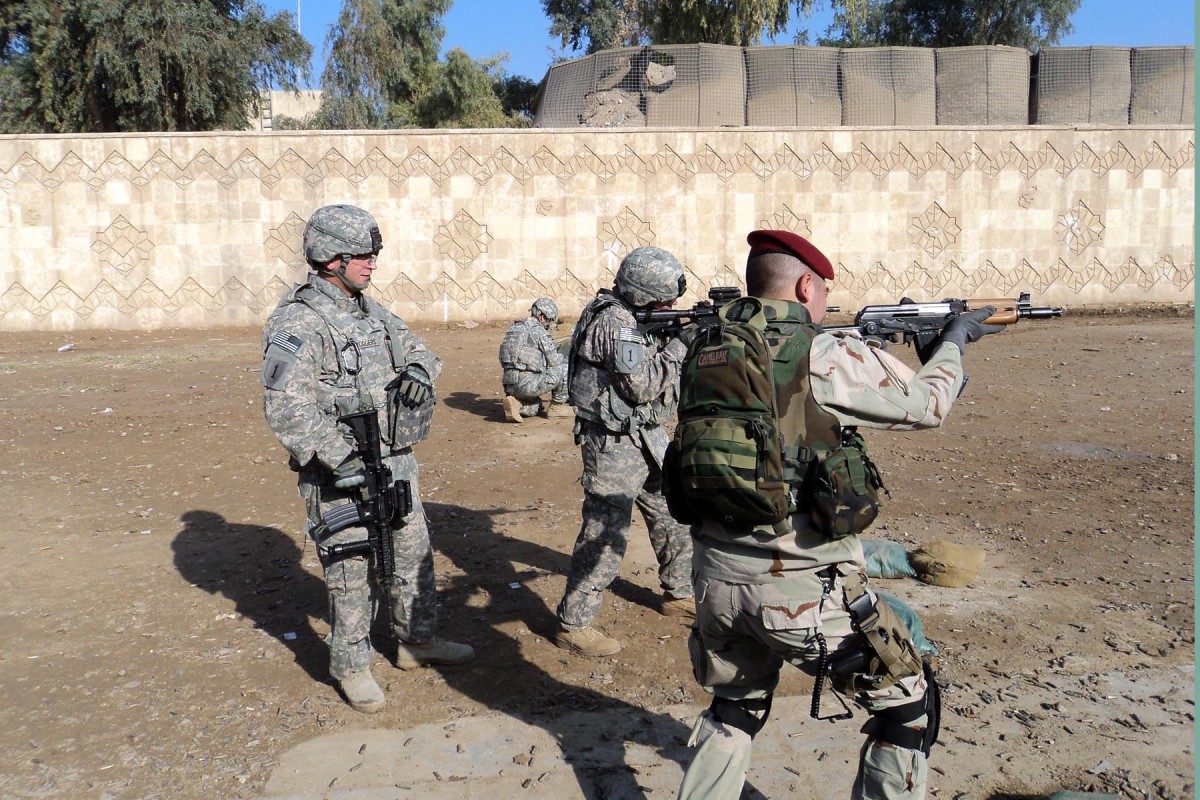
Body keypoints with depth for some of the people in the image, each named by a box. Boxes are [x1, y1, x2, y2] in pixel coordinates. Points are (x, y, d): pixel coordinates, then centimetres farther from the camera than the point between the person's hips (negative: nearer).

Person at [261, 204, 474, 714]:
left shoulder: (370, 310, 8)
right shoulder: (298, 323, -18)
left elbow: (417, 347, 19)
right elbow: (286, 408, -26)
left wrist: (418, 368, -5)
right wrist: (341, 459, -29)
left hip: (396, 460, 8)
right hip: (342, 472, -8)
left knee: (414, 554, 18)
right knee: (351, 573, 5)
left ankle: (417, 641, 36)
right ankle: (350, 666, 25)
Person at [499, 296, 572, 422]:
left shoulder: (515, 328, 17)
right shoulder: (538, 330, -8)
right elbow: (554, 361, -5)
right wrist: (564, 359, 17)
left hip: (510, 386, 8)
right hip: (529, 383, -8)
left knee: (535, 407, 33)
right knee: (566, 367, 4)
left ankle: (515, 402, 3)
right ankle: (557, 406, 11)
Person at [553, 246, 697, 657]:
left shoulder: (640, 317, 10)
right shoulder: (615, 322, -19)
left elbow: (659, 368, 15)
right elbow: (642, 385, -24)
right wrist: (679, 345, -15)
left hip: (648, 437, 10)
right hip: (614, 443, -10)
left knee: (672, 515, 19)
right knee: (605, 534, -6)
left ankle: (678, 594, 38)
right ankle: (573, 624, 4)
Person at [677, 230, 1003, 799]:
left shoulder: (710, 352, 1)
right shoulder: (831, 358, -15)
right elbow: (926, 405, 0)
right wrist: (953, 340, 17)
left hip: (718, 583, 6)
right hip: (806, 592, -6)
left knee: (733, 712, 29)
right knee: (908, 706, 18)